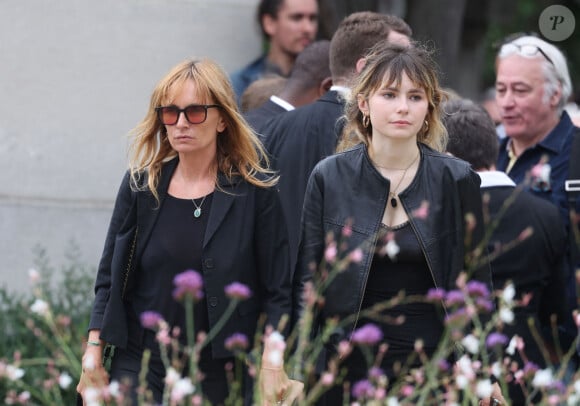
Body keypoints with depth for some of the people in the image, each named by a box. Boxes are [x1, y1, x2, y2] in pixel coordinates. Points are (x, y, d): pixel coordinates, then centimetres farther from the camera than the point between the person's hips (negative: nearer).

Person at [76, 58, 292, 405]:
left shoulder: (255, 190, -2)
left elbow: (277, 292, -2)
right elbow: (109, 280, 11)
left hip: (223, 377, -2)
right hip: (140, 370, 2)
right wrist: (93, 356, 4)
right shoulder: (140, 185, 5)